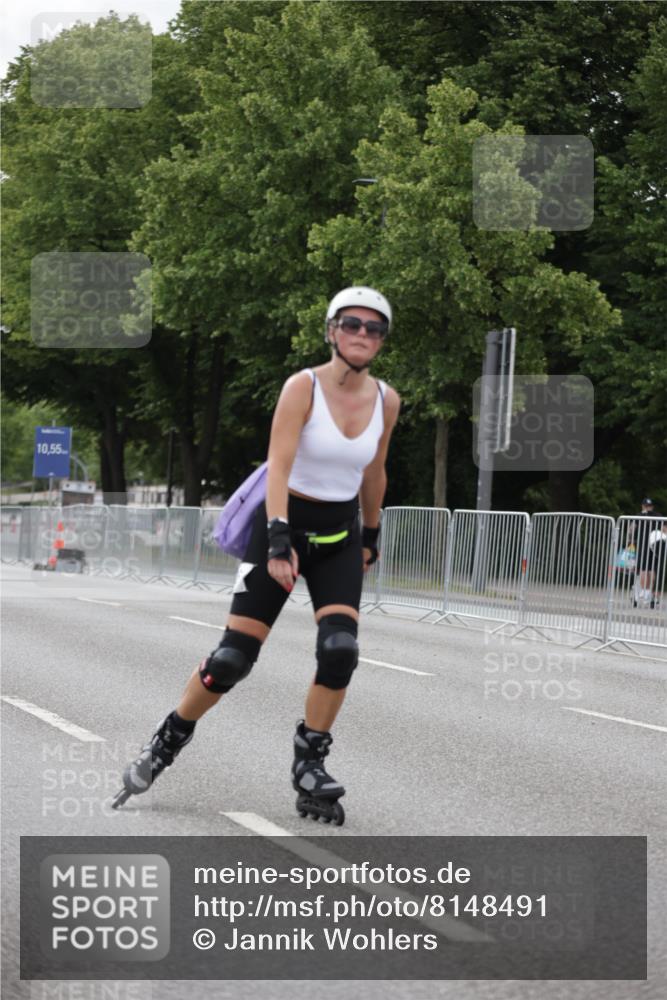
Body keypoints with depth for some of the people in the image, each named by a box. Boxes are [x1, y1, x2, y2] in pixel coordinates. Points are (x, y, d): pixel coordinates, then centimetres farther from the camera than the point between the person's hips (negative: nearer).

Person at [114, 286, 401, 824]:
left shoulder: (386, 400, 0)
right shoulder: (304, 387, -15)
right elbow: (278, 466, -25)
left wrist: (371, 536, 23)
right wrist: (278, 542, -36)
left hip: (340, 537, 4)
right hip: (285, 524, -4)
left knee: (340, 651, -16)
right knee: (233, 657, -6)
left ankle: (310, 767, -1)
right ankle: (165, 745, 16)